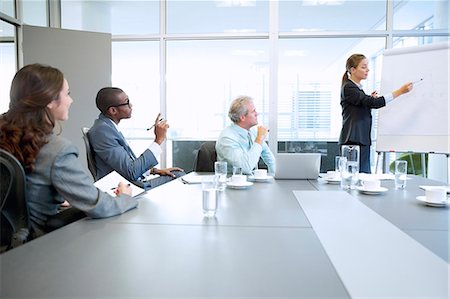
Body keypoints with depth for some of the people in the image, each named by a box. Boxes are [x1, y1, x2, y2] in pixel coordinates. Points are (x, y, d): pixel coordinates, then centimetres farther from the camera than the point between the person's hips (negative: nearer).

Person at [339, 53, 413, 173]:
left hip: (363, 140, 10)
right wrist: (400, 91, -20)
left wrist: (370, 99, 9)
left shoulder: (358, 87, 20)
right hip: (353, 141, -10)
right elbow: (374, 103, -21)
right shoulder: (348, 88, -10)